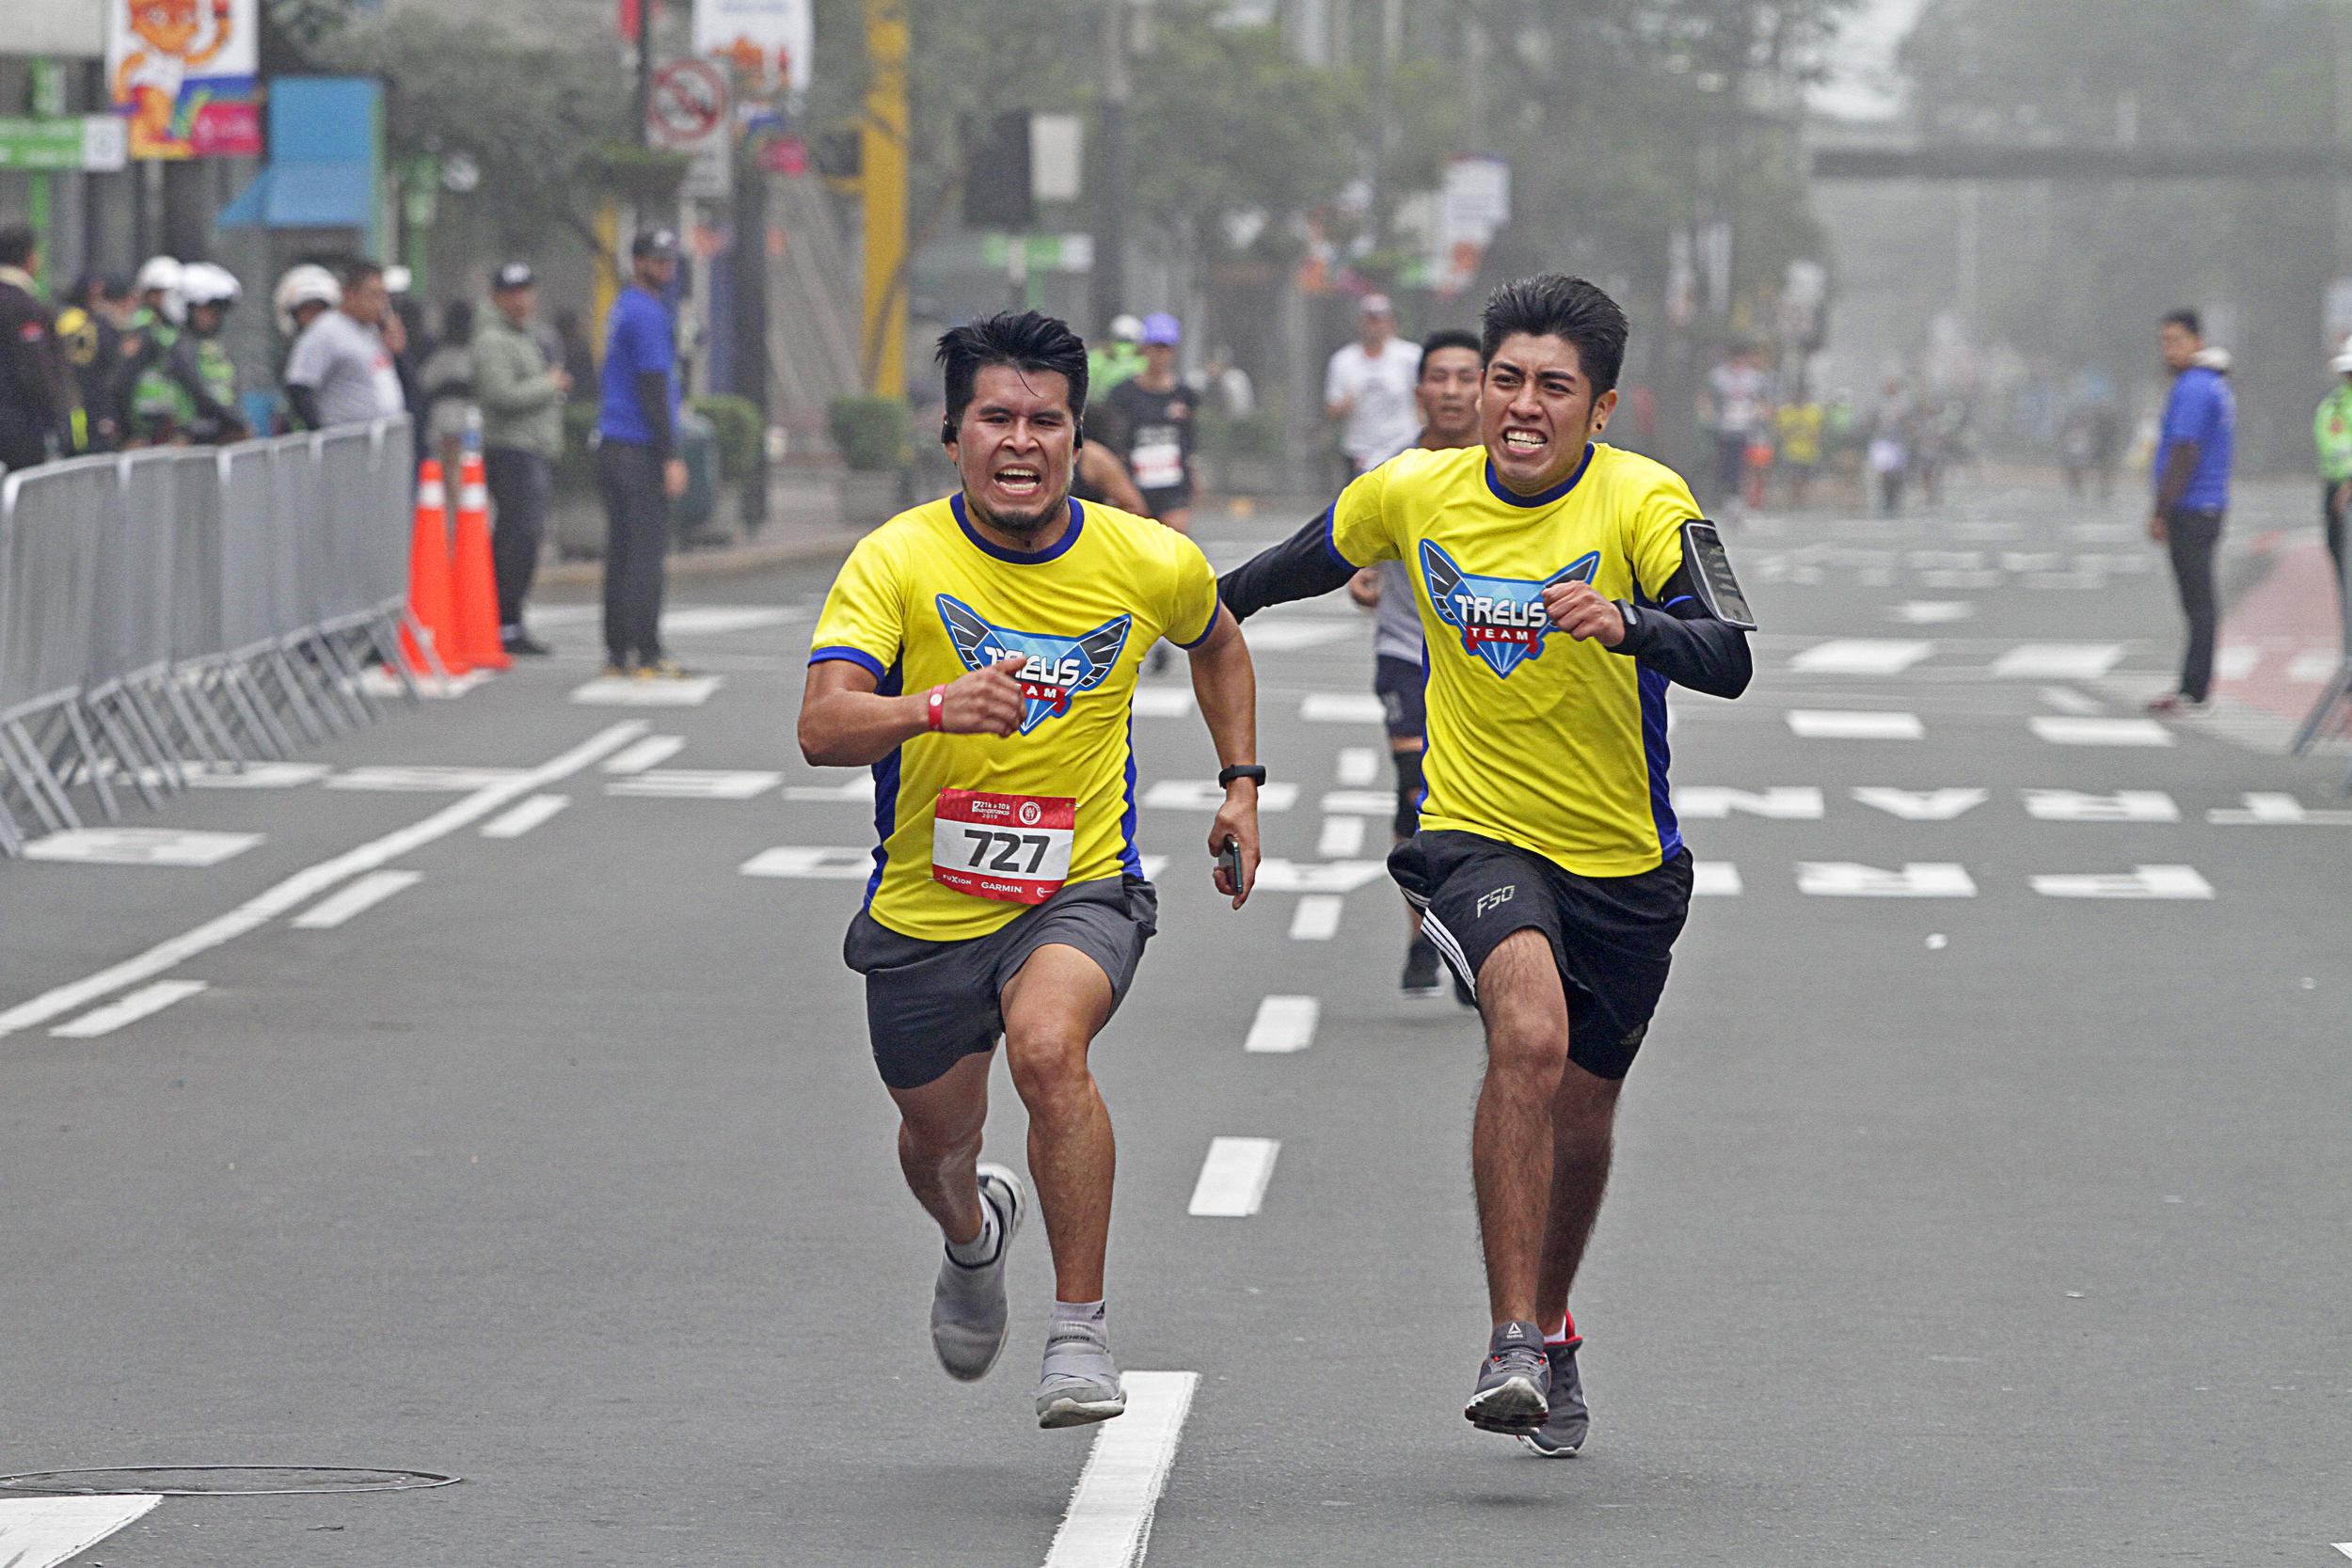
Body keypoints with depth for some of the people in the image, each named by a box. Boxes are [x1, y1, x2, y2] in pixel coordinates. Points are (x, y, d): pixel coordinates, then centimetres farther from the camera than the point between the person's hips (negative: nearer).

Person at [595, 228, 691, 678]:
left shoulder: (622, 309, 18)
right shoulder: (647, 314, -11)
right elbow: (654, 387, -16)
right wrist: (671, 457, -17)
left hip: (612, 443, 10)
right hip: (640, 449, -10)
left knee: (621, 551, 9)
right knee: (648, 552, -9)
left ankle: (618, 651, 9)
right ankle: (646, 653, -10)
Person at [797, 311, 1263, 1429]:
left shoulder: (1150, 563, -7)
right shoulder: (898, 561, -15)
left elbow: (1216, 642, 19)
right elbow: (822, 728, -28)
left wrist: (1241, 781, 11)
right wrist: (932, 708, -46)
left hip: (1081, 889, -1)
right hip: (923, 908, 1)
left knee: (1048, 1045, -32)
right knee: (937, 1143, 18)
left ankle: (1080, 1332, -21)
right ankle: (973, 1234, 58)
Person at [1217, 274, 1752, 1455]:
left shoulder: (1644, 503, -15)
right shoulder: (1414, 494, -6)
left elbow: (1729, 663, -28)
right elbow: (1313, 558, 17)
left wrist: (1629, 624, -45)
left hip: (1623, 861, 1)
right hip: (1478, 834, -1)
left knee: (1580, 1112, 14)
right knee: (1529, 1035, -29)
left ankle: (1551, 1334, 43)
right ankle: (1511, 1344, -27)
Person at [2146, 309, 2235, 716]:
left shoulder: (2193, 389, -16)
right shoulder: (2217, 386, 16)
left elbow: (2184, 456, -20)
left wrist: (2160, 513, -17)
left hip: (2189, 510, -10)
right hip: (2211, 506, 10)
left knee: (2197, 599, -8)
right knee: (2200, 601, 11)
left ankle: (2194, 692, -7)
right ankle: (2195, 688, 15)